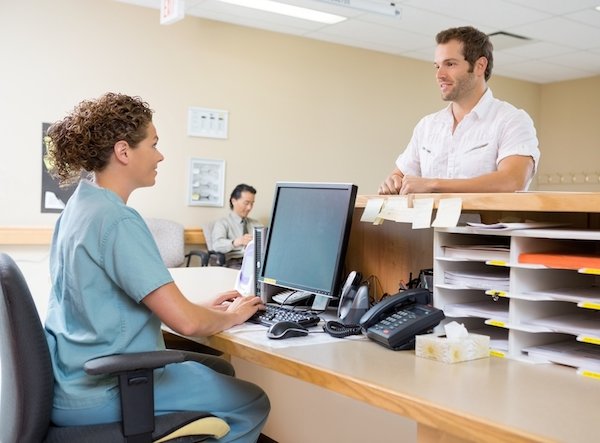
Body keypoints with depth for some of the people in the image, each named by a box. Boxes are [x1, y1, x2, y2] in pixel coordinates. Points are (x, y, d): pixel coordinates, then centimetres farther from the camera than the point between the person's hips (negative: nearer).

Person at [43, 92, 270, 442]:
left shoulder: (80, 204, 6)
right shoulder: (118, 221, -24)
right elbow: (185, 322, -27)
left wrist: (201, 307, 10)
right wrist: (231, 316, -6)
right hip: (102, 393, -9)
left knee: (220, 369, 23)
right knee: (252, 404, 4)